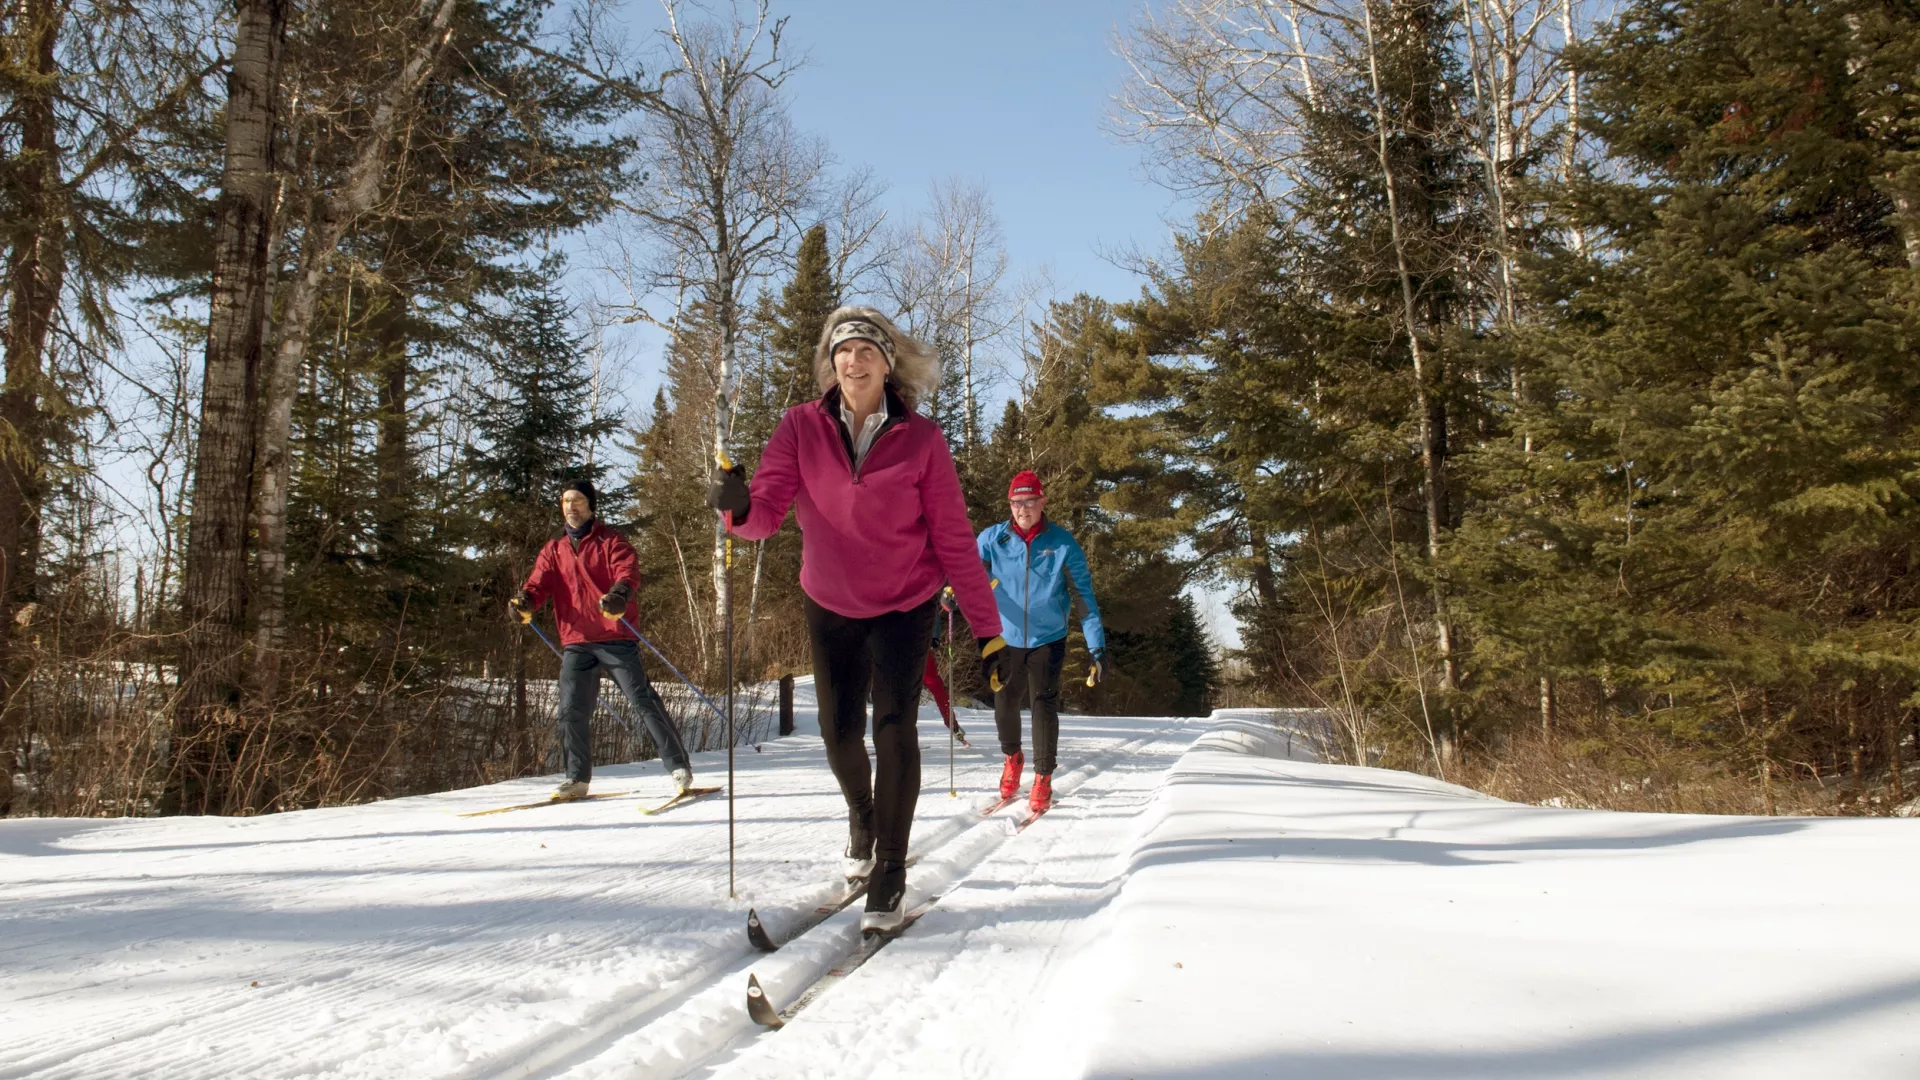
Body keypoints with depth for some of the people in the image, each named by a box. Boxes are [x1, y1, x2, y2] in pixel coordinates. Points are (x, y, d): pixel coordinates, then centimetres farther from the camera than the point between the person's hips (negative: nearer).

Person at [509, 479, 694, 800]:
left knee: (643, 701, -7)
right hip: (575, 643, 4)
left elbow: (627, 571, -12)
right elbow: (539, 583, 5)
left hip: (615, 638, -4)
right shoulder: (553, 551, 17)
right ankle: (577, 778, 16)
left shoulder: (610, 542, 5)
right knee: (571, 712, 1)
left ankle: (679, 766, -2)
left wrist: (619, 594, -35)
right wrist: (525, 602, -19)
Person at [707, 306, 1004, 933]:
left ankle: (890, 875, 2)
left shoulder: (921, 440, -14)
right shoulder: (802, 428, -11)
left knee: (894, 724, -13)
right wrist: (738, 505, -44)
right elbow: (768, 510, -19)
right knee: (839, 731, 8)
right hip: (830, 605, 2)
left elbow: (953, 540, -10)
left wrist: (986, 627, -10)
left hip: (906, 605, -2)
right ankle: (862, 815, 43)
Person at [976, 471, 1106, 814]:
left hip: (1048, 640, -2)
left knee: (1043, 704, -7)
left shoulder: (1062, 544, -11)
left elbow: (1085, 596, -9)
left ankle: (1043, 778, 9)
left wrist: (1098, 648, -14)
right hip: (1007, 638, 2)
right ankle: (1012, 756, 39)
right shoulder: (993, 539, -8)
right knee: (1004, 704, 9)